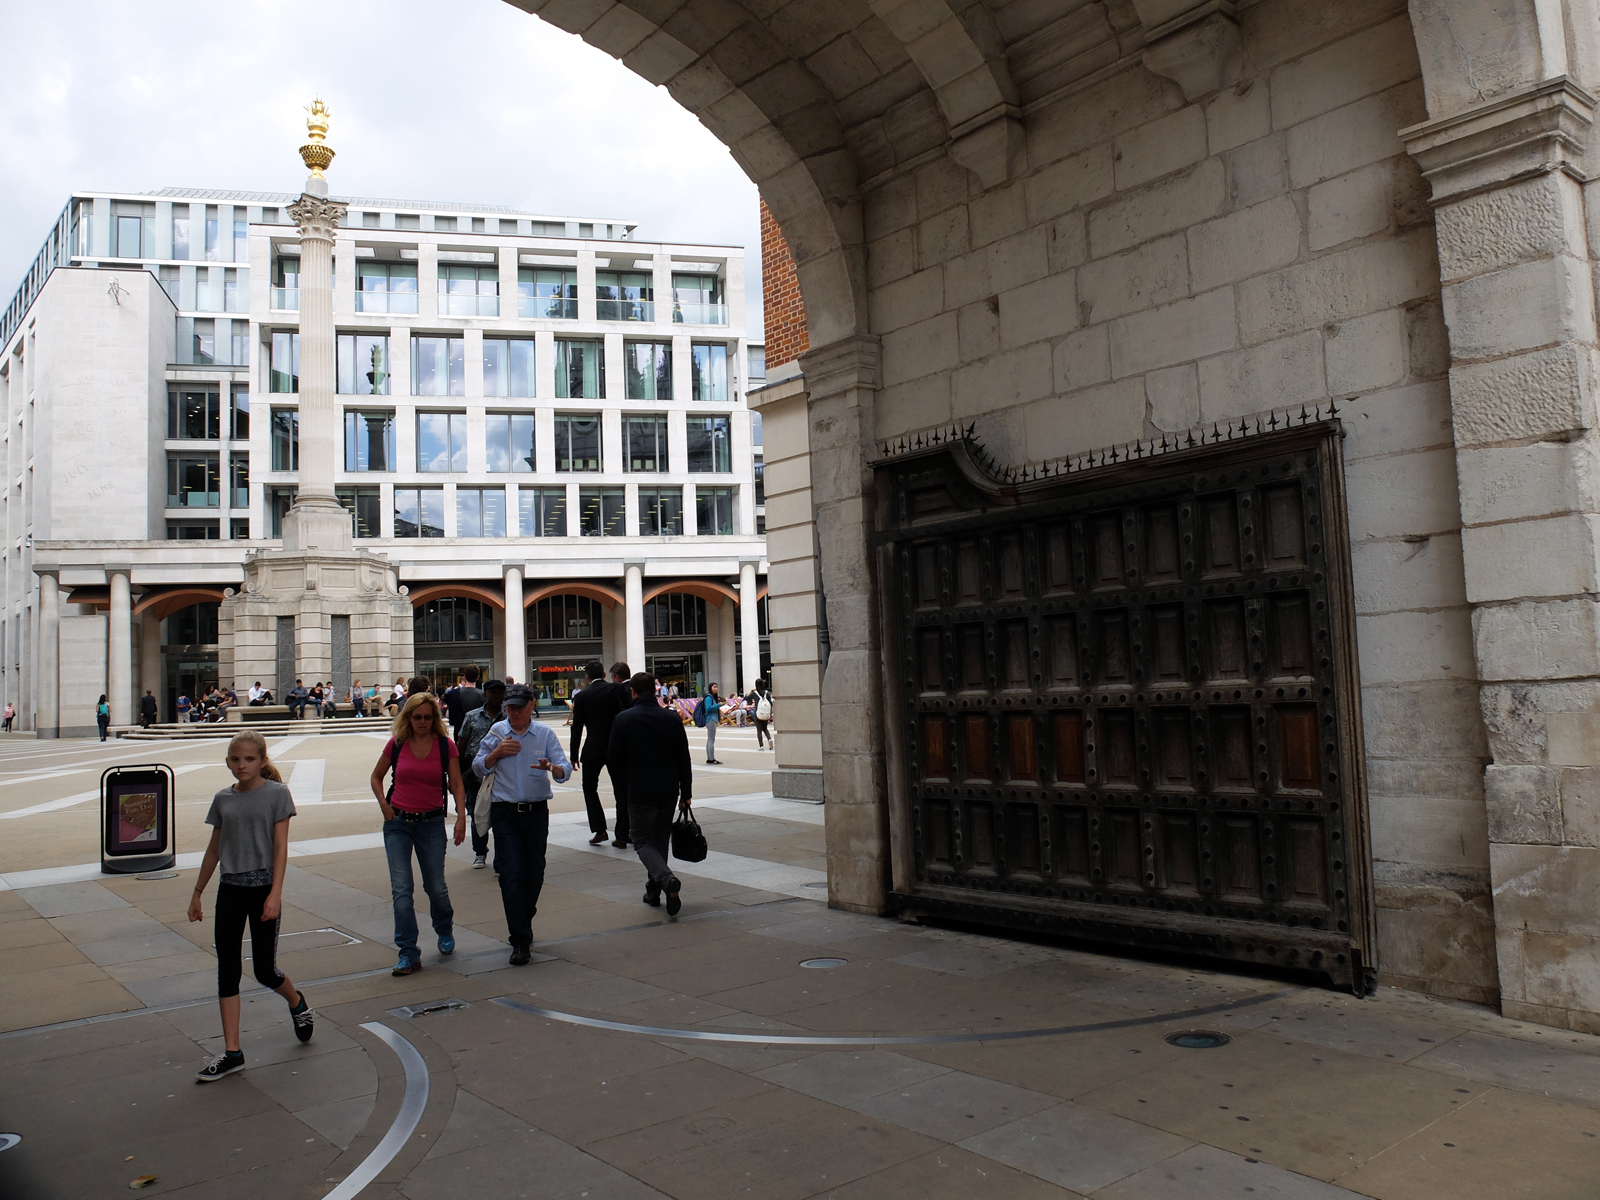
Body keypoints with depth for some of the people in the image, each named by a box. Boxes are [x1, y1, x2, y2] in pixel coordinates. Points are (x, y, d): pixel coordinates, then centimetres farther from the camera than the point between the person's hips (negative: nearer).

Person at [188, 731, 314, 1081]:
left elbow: (281, 847, -9)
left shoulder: (277, 793, -6)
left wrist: (275, 894, -16)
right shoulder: (223, 799, 6)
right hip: (229, 890, 4)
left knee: (265, 971, 2)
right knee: (227, 969, 3)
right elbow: (214, 849, 15)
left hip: (263, 888, -4)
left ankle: (298, 1002, 34)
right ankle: (232, 1052, 9)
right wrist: (197, 893, 18)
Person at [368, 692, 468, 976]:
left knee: (435, 886, 5)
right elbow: (376, 777, 13)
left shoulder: (445, 746, -2)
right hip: (398, 823, 1)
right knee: (401, 888, -6)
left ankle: (445, 931, 36)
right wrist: (384, 805, -2)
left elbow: (456, 784, -2)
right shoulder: (396, 744, 0)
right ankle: (408, 954, -1)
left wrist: (461, 816, -15)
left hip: (431, 823, 0)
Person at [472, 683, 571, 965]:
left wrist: (551, 767, -29)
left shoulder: (545, 734, 3)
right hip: (505, 813, -1)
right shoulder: (497, 732, 4)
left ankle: (523, 925, 32)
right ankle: (520, 939, -7)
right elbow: (478, 768, 6)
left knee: (535, 873, 8)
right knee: (511, 873, -9)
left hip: (537, 812, 1)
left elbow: (565, 770, -6)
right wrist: (497, 752, -11)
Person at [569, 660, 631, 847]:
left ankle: (599, 830, 5)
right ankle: (622, 837, 5)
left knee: (589, 788, 17)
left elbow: (577, 728, 0)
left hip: (593, 749, -1)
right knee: (620, 791, 7)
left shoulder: (581, 696, -2)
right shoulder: (618, 689, -4)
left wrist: (574, 755, 6)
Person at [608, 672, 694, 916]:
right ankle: (653, 891, 23)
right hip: (669, 791, 4)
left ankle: (667, 879, -20)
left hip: (639, 792, -4)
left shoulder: (623, 719, -7)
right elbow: (684, 759, 4)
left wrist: (622, 791, 10)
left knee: (643, 841, 5)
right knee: (660, 839, 18)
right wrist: (686, 793, 11)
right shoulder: (671, 717, 1)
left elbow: (614, 759, -3)